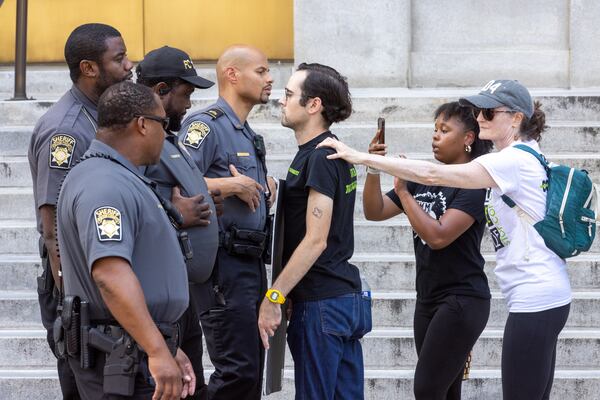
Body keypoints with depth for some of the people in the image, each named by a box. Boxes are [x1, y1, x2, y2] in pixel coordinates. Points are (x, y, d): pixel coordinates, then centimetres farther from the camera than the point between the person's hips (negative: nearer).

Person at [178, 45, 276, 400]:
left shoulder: (249, 135, 19)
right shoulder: (207, 125, -11)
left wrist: (265, 188, 11)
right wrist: (232, 185, -17)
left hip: (253, 263, 10)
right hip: (225, 265, -10)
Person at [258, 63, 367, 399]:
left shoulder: (319, 158, -14)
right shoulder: (334, 154, 16)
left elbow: (315, 240, -19)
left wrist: (273, 297, -18)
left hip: (321, 304, -10)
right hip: (347, 297, 10)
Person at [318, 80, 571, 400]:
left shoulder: (515, 160, -15)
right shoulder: (518, 159, 15)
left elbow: (432, 175, -21)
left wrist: (363, 158, -21)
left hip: (535, 298, -10)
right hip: (542, 297, 10)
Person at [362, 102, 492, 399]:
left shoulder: (474, 183, -12)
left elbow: (438, 236, -22)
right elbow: (374, 212, 8)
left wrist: (403, 192, -17)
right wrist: (374, 170, -8)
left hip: (461, 300, -7)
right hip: (428, 298, 7)